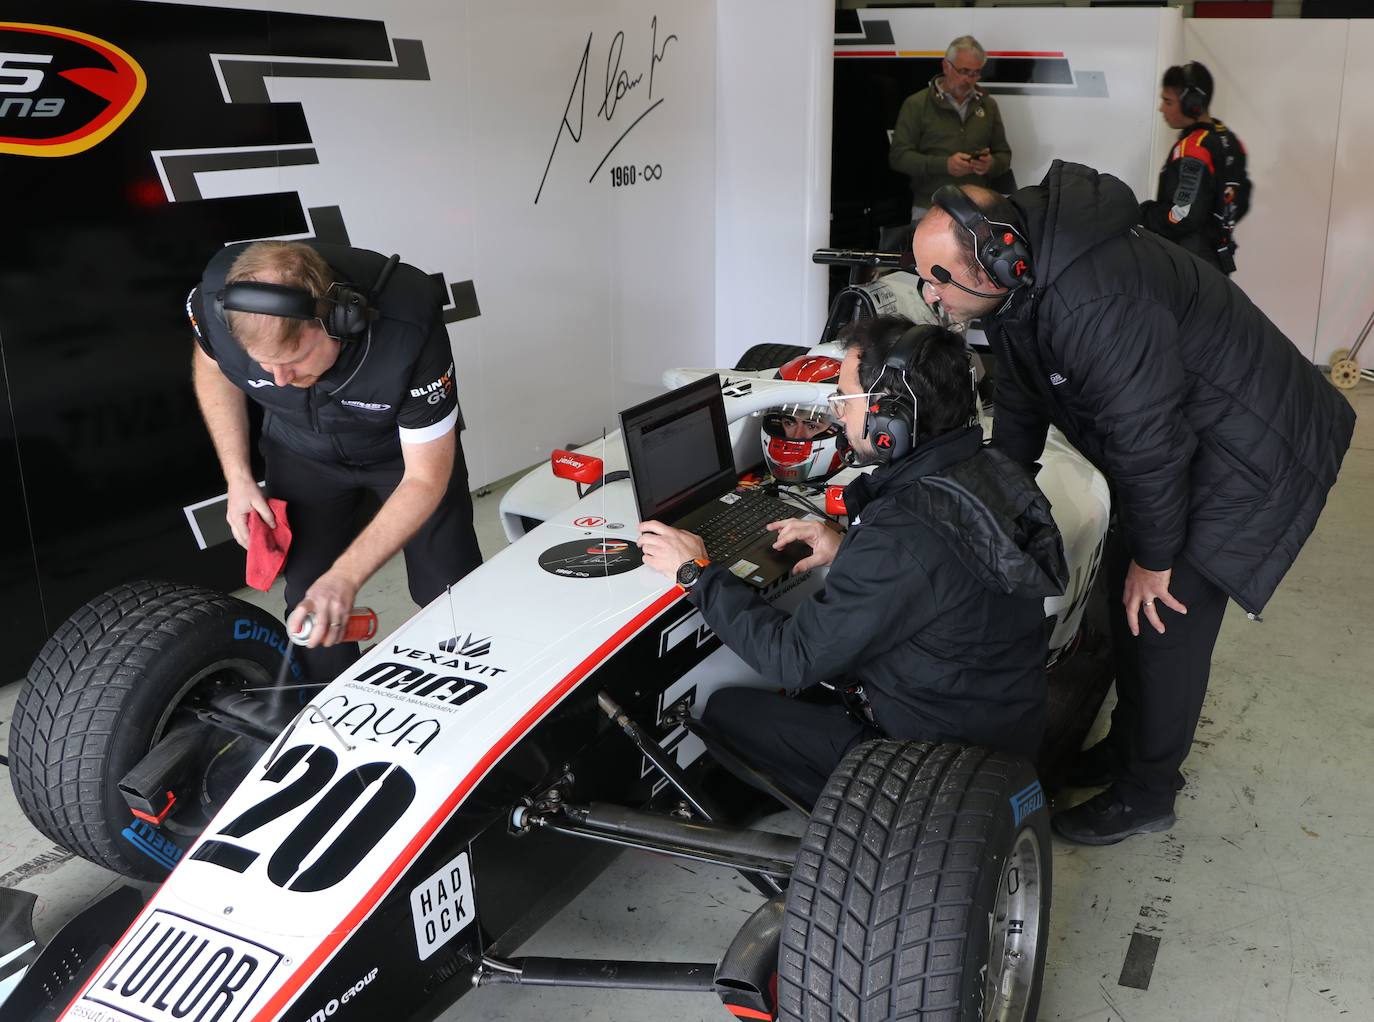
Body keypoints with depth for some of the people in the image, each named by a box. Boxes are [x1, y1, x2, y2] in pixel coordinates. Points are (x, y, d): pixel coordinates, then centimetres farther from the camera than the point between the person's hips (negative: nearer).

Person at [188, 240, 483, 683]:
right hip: (302, 448, 3)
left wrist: (345, 576, -39)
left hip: (410, 444, -2)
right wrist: (238, 478, -10)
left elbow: (425, 479, -31)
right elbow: (212, 366, -4)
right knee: (307, 600, -3)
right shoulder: (216, 299, -31)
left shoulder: (409, 326, -41)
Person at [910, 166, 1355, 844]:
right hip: (1178, 437, 9)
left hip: (1252, 452, -9)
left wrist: (1154, 556, -18)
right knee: (1123, 592, 15)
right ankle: (1130, 744, 35)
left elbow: (1147, 441, -31)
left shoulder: (1096, 303, -38)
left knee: (1164, 615, -5)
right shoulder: (1017, 288, -6)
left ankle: (1144, 794, 13)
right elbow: (1019, 413, 6)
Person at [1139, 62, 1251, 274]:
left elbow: (1184, 217, -25)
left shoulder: (1192, 151, -20)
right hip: (1217, 259, 10)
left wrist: (1144, 214, -10)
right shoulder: (1229, 141, 10)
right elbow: (1240, 202, 16)